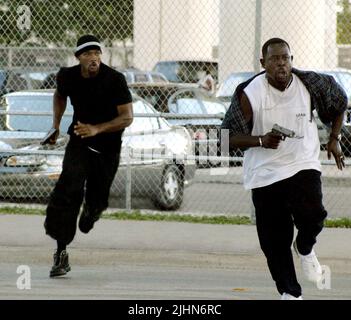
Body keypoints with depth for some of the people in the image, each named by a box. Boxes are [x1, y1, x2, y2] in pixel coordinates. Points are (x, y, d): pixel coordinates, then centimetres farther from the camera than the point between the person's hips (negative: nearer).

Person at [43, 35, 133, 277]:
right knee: (69, 190, -21)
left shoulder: (115, 79, -17)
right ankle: (61, 252, -21)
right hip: (79, 143, 1)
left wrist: (97, 129, -31)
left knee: (97, 199, 8)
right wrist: (56, 126, 12)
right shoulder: (68, 76, -5)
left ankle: (91, 209, 50)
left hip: (108, 147, -1)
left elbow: (127, 117, -19)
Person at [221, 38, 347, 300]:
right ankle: (290, 293, 17)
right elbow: (229, 137, -8)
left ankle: (305, 249, 10)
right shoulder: (249, 93, -11)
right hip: (265, 172, 0)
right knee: (274, 241, 0)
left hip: (303, 165, 0)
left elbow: (340, 102, 16)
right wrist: (261, 141, -23)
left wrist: (334, 139, 9)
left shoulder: (310, 84, -4)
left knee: (312, 216, -25)